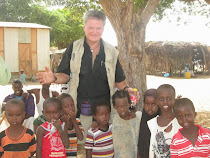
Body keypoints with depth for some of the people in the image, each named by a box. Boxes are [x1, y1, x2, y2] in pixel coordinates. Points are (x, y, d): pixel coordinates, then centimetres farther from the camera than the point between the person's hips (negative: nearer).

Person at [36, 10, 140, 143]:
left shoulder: (111, 52, 5)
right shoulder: (74, 48, 3)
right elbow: (65, 75, 5)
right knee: (81, 144, 6)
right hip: (81, 110, 0)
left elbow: (119, 80, 12)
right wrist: (54, 78, -16)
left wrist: (126, 89, -7)